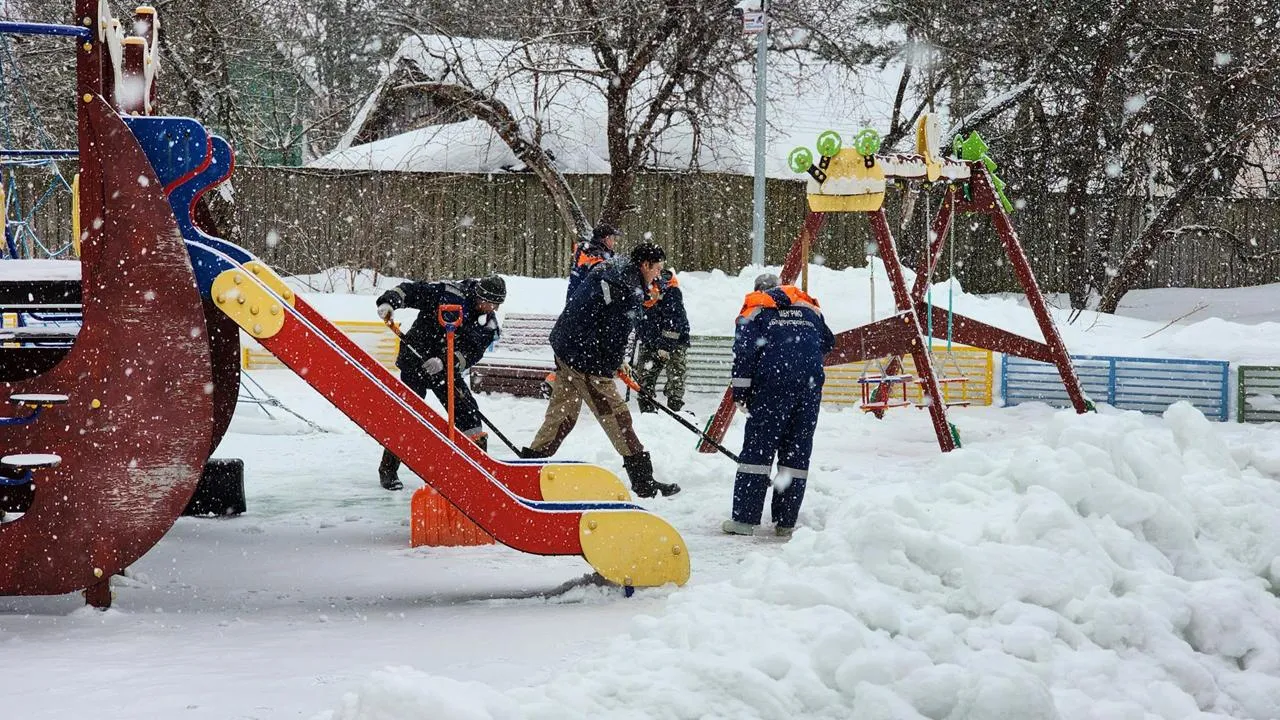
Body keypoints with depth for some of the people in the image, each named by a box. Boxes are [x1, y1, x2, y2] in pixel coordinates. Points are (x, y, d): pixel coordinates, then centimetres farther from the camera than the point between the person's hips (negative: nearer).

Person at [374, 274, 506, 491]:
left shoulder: (488, 323, -4)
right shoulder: (448, 293, -16)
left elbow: (471, 353, -15)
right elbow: (411, 290, -14)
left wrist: (444, 362, -32)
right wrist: (389, 302, -33)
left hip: (447, 367, 5)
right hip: (416, 357, -5)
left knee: (468, 412, 1)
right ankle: (387, 470, -1)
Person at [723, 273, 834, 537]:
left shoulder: (755, 308, 8)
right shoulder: (809, 307, 19)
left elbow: (745, 350, -3)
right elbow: (828, 343, 24)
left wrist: (740, 391, -3)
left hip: (772, 384, -3)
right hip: (811, 384, 3)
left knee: (758, 448, -1)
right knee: (797, 451, 7)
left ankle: (744, 519, -5)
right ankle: (786, 522, 7)